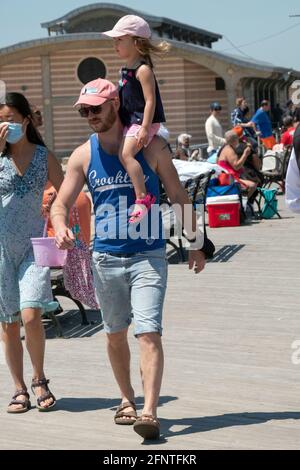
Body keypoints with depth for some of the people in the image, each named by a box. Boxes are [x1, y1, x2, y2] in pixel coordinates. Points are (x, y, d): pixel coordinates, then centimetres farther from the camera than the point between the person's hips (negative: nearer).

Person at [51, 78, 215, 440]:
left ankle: (150, 412, -15)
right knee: (115, 333, 14)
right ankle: (127, 400, 32)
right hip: (106, 257, 3)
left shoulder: (150, 147, -3)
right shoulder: (83, 156, 2)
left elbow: (178, 196, 5)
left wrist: (196, 242, 9)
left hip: (148, 255, -3)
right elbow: (60, 204, 2)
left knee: (148, 333, -14)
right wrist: (61, 230, -21)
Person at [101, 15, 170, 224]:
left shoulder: (143, 69, -15)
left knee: (126, 154, -24)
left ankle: (143, 198, -24)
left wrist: (145, 128, -27)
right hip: (131, 121, 11)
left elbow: (150, 100, -21)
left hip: (144, 122, -11)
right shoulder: (127, 69, 15)